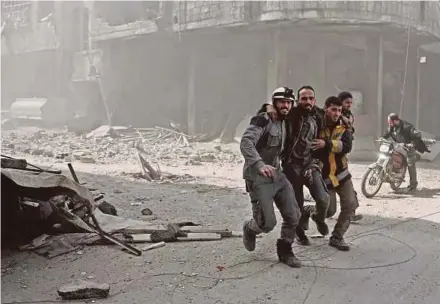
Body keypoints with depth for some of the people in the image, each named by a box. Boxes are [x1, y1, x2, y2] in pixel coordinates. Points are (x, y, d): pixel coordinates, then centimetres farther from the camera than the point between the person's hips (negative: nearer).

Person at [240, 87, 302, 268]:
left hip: (277, 175, 8)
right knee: (268, 223, -10)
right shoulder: (263, 120, -14)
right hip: (258, 178, -8)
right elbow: (245, 143, -28)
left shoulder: (285, 123, 13)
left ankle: (285, 251, 22)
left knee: (293, 216, 1)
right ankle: (250, 229, 25)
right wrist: (260, 165, -41)